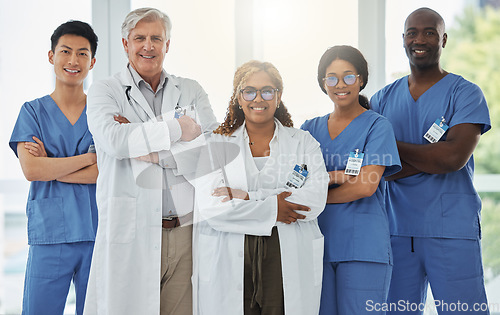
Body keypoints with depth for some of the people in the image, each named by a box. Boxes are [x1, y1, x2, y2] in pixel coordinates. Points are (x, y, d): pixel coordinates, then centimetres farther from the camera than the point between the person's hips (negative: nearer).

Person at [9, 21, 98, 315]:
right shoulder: (33, 111, 6)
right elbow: (31, 169, -8)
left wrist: (51, 168, -8)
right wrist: (90, 157, -8)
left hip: (96, 232, 1)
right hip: (48, 234, -1)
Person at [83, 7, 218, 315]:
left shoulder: (192, 91, 14)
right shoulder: (104, 91, 6)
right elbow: (115, 140, -14)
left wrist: (152, 150, -9)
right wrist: (179, 128, -8)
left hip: (187, 231, 2)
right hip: (130, 235, -2)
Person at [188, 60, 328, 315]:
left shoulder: (303, 143, 11)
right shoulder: (217, 145, 10)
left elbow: (315, 200, -5)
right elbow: (210, 207, -4)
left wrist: (245, 197, -8)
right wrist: (271, 209, -9)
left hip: (290, 262, 0)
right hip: (229, 266, 0)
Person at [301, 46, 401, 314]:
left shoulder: (377, 126, 0)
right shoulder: (310, 128, 15)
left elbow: (366, 186, -11)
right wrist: (329, 178, -12)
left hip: (363, 248, -4)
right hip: (317, 243, 4)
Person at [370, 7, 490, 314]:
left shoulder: (466, 93, 1)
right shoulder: (383, 99, 12)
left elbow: (455, 157, -14)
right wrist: (433, 157, -10)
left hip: (452, 232, -3)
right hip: (397, 229, 4)